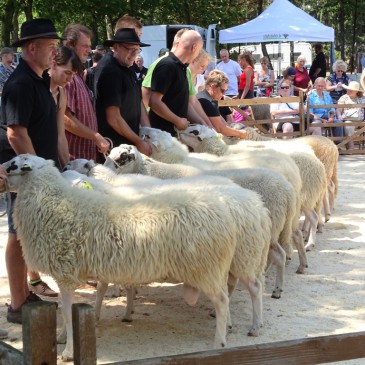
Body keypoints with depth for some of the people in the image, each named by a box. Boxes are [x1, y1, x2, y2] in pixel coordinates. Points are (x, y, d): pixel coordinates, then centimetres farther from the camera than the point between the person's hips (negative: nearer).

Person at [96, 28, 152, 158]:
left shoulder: (129, 72, 13)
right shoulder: (111, 73, -16)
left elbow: (139, 104, 17)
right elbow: (113, 119, -20)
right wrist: (139, 142, -14)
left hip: (131, 143, 9)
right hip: (115, 146, -9)